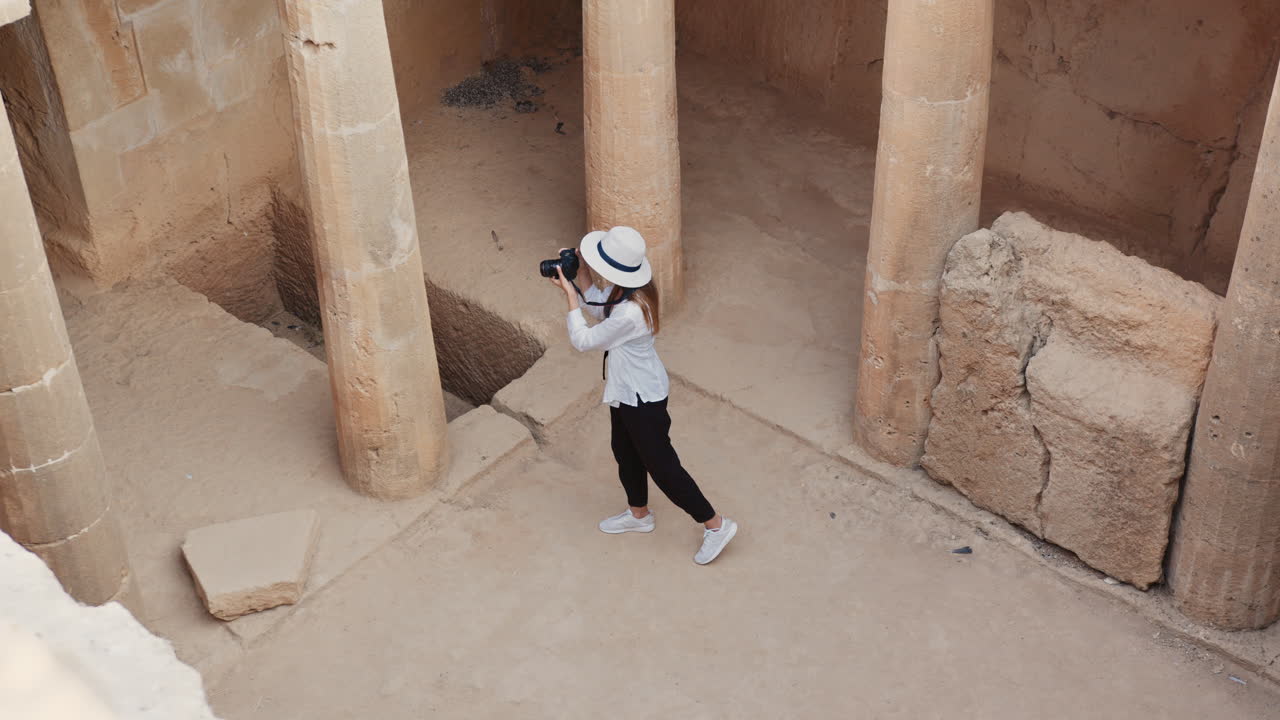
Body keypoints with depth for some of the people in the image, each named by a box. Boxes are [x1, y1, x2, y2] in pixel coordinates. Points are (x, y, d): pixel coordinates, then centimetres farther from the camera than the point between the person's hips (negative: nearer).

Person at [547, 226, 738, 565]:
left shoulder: (630, 313, -37)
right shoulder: (620, 290, -10)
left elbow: (582, 341, -26)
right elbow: (597, 309, 10)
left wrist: (570, 296, -20)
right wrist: (582, 277, -5)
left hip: (642, 397, -10)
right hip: (626, 390, 10)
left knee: (661, 465, 4)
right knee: (625, 453, 27)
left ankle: (715, 525, 18)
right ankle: (639, 515, 50)